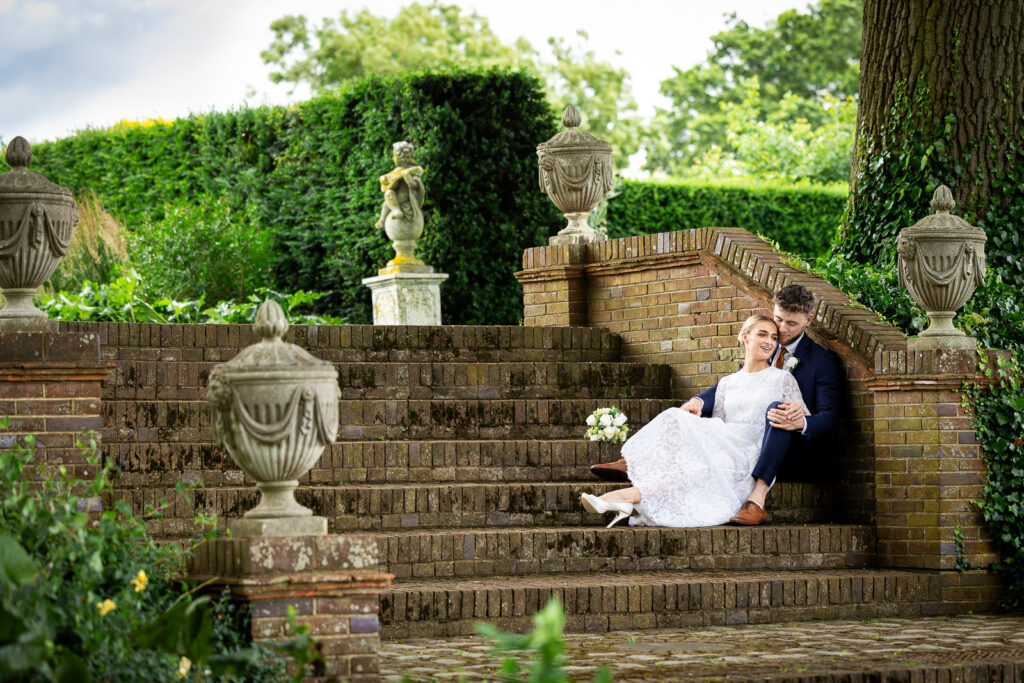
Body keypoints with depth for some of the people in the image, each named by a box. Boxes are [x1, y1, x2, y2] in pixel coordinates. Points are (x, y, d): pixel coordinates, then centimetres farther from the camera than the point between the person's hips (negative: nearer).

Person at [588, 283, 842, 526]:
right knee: (694, 410, -1)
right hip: (754, 444, 7)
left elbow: (830, 416, -13)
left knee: (776, 408, -38)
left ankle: (757, 501, -54)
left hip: (801, 457, -7)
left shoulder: (823, 360, -3)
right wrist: (699, 402, -18)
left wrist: (801, 423, -36)